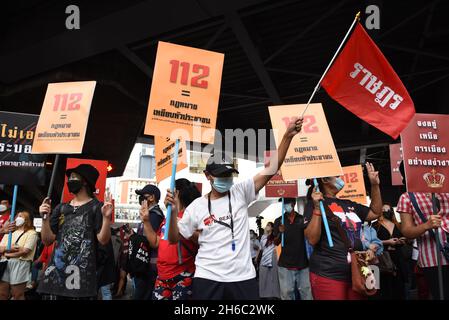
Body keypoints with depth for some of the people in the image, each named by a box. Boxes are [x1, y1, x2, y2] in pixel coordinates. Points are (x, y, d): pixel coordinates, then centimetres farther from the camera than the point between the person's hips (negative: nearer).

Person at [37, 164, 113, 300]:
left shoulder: (96, 207, -2)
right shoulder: (60, 208, 12)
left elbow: (103, 240, -9)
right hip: (56, 269, 5)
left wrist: (106, 218, -24)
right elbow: (47, 240, 10)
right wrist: (45, 218, -4)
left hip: (83, 271, -4)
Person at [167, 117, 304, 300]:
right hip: (207, 278, 0)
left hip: (243, 277, 1)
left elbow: (271, 169, -7)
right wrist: (173, 212, -13)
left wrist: (288, 136, -17)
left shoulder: (241, 192, 1)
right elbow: (174, 239, 4)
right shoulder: (197, 206, 1)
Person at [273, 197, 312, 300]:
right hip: (285, 264, 1)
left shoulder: (303, 219, 3)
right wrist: (280, 233, -14)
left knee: (307, 294, 0)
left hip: (303, 263, 0)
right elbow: (276, 243, 6)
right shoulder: (279, 221, 6)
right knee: (287, 294, 2)